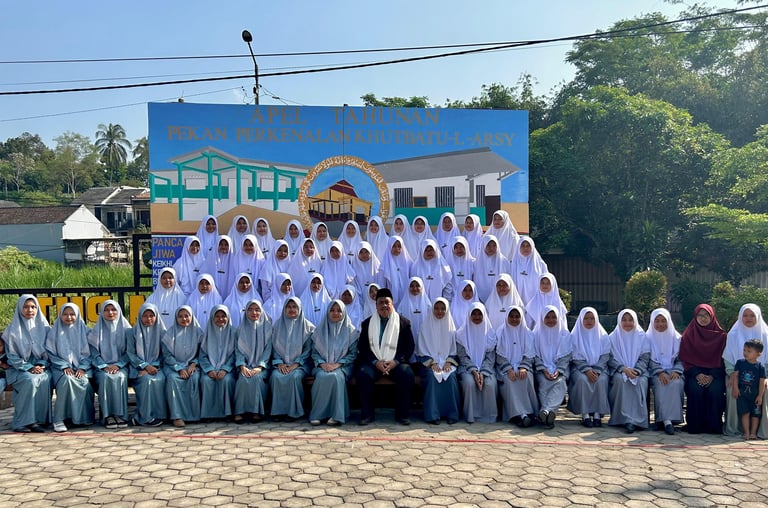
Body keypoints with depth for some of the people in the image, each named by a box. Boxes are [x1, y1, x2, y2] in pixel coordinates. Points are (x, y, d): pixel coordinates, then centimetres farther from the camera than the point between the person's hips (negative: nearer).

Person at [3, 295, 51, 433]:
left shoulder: (43, 327, 10)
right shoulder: (13, 330, 2)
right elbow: (12, 356, 0)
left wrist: (42, 365, -8)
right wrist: (29, 368, -13)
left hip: (41, 366, 2)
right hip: (19, 368, -1)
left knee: (44, 380, -33)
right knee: (30, 380, -35)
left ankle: (40, 419, -29)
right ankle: (22, 421, -28)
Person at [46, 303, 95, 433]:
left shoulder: (84, 330, 11)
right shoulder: (54, 331, 9)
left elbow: (88, 353, 9)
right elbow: (51, 353, 6)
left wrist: (82, 368, -8)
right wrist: (64, 366, -8)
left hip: (81, 368, 1)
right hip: (61, 368, -1)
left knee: (85, 383, -33)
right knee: (67, 380, -36)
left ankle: (85, 416, -20)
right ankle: (58, 420, -33)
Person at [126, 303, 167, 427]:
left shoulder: (161, 332, 10)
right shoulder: (132, 332, 9)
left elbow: (164, 354, 8)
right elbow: (131, 354, 2)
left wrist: (153, 366, -11)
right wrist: (145, 366, -13)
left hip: (156, 367, 1)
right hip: (138, 368, -1)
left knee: (159, 380, -32)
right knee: (147, 379, -33)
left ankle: (140, 417, -25)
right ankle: (147, 417, -26)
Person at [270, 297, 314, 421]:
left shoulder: (307, 326, 4)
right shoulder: (278, 325, 11)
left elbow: (308, 349, 0)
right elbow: (274, 347, 10)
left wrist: (296, 364, -11)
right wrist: (279, 363, -6)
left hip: (300, 363, -2)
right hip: (282, 363, 2)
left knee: (295, 377, -33)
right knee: (276, 376, -30)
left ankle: (293, 411, -20)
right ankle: (278, 411, -19)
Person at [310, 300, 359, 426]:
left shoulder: (350, 331, 6)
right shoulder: (320, 330, 13)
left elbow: (353, 353, 1)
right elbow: (314, 352, 10)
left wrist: (337, 364, -12)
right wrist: (322, 364, -10)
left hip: (342, 366, -2)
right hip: (323, 366, 2)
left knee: (335, 376, -36)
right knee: (321, 377, -33)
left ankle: (336, 415, -31)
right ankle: (318, 414, -25)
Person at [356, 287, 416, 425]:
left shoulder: (404, 322, 9)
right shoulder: (367, 323, 12)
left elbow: (410, 347, 4)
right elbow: (362, 348, 5)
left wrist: (396, 362, -12)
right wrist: (375, 362, -12)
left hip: (395, 363, 0)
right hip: (373, 363, 1)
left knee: (407, 374, -30)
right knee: (362, 374, -29)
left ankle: (402, 414, -15)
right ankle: (367, 414, -16)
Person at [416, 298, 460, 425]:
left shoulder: (450, 326, 11)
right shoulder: (426, 326, 4)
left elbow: (453, 348, 9)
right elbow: (422, 348, 0)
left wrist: (449, 362, -8)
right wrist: (432, 362, -13)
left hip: (447, 362, 2)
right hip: (429, 362, -1)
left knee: (451, 377, -29)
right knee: (432, 376, -32)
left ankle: (451, 414, -22)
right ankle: (432, 414, -27)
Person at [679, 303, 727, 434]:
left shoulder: (720, 335, 8)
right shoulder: (688, 335, 9)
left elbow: (722, 359, 3)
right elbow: (686, 359, 3)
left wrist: (712, 376, -13)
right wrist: (697, 375, -13)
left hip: (715, 373, 0)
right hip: (694, 372, 0)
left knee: (715, 390, -31)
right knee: (695, 390, -30)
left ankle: (713, 425, -17)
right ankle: (695, 425, -19)